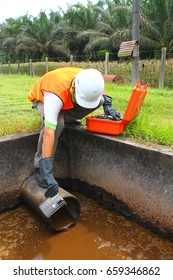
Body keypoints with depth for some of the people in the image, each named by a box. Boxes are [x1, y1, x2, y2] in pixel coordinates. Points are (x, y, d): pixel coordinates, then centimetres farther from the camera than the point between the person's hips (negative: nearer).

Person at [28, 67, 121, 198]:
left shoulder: (88, 81, -29)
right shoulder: (56, 94, -46)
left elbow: (101, 90, -2)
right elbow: (49, 132, -50)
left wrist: (108, 106, -18)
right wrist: (47, 170, -52)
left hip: (67, 101, 5)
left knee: (100, 100, -18)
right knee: (57, 122, -40)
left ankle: (67, 117, 2)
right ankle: (40, 168, -22)